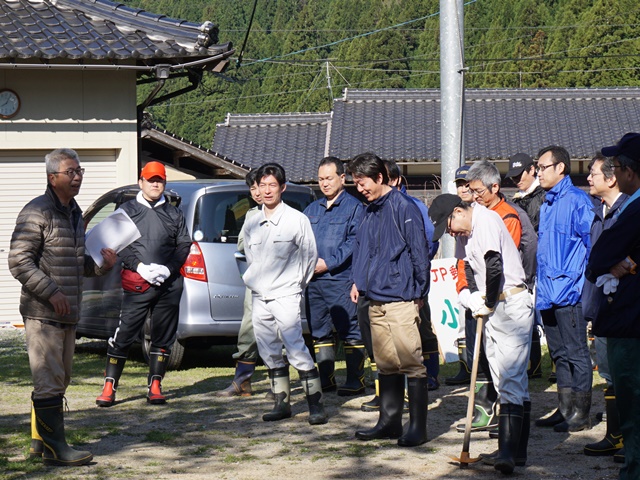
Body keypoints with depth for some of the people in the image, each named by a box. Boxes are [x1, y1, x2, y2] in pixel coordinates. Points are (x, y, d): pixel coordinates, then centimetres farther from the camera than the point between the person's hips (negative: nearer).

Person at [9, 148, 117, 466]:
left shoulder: (74, 213, 16)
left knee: (58, 380, 14)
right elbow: (19, 261, -16)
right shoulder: (37, 212, -11)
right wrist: (52, 293, -22)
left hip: (68, 314, 9)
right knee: (49, 381, -8)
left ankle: (40, 440, 23)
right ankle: (54, 448, -7)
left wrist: (100, 265, 4)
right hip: (42, 313, -9)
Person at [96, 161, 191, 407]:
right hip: (136, 284, -3)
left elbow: (184, 244, 10)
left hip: (169, 283, 3)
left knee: (163, 336, 5)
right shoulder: (127, 210, 9)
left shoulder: (174, 214, 15)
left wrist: (168, 268, -7)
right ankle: (109, 387, -4)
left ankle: (155, 386, 13)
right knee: (124, 334, -7)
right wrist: (140, 267, -13)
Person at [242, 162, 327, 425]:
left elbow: (310, 255, 3)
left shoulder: (296, 219, -3)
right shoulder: (252, 224, 11)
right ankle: (281, 403, 15)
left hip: (286, 296, -6)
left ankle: (316, 404, -12)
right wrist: (252, 280, 14)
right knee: (270, 354, 8)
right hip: (259, 298, 6)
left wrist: (297, 284, 7)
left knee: (296, 349, -14)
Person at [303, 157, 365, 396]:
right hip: (313, 280, 7)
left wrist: (329, 263, -16)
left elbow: (354, 242, -10)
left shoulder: (354, 207, 0)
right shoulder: (311, 210, 20)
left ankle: (355, 380, -1)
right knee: (319, 331, 9)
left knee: (349, 331, -5)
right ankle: (325, 379, 16)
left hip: (340, 279, -7)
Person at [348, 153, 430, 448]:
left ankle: (418, 427, -4)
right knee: (385, 365, 13)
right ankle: (389, 421, 21)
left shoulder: (403, 207, -10)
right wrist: (358, 282, 13)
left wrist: (419, 291, -10)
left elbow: (419, 250, -11)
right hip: (375, 300, 9)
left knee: (411, 363, -6)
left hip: (401, 299, -9)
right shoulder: (370, 211, 15)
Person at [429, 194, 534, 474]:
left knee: (510, 378, -17)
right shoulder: (464, 232, 13)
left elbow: (494, 266, -24)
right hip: (491, 306, 10)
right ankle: (516, 450, 16)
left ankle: (509, 452, -24)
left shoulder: (486, 220, -16)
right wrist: (475, 297, -1)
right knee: (503, 380, 11)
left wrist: (489, 302, -12)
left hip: (512, 304, -10)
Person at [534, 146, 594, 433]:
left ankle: (581, 413, 2)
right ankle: (565, 409, 20)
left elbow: (593, 243, -13)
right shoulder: (546, 205, 17)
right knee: (559, 354, 13)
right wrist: (540, 289, 17)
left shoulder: (577, 201, -9)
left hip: (569, 292, -9)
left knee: (576, 353, -3)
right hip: (547, 295, 9)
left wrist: (584, 282, -16)